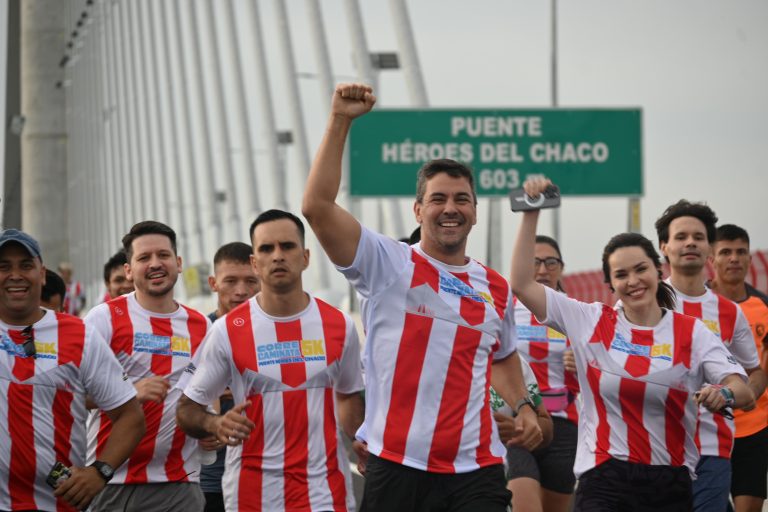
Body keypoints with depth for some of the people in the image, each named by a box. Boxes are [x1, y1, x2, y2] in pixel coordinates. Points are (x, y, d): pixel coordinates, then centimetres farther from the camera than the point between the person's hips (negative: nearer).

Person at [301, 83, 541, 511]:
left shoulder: (496, 289, 13)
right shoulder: (389, 265, 0)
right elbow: (317, 207, -13)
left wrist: (523, 406, 15)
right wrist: (340, 122, -16)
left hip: (477, 465, 3)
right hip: (398, 463, -3)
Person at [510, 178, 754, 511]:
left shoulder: (692, 332, 4)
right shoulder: (591, 322, 6)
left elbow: (744, 394, -6)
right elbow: (522, 284, 3)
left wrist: (725, 394, -29)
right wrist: (531, 214, 1)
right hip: (604, 480, -1)